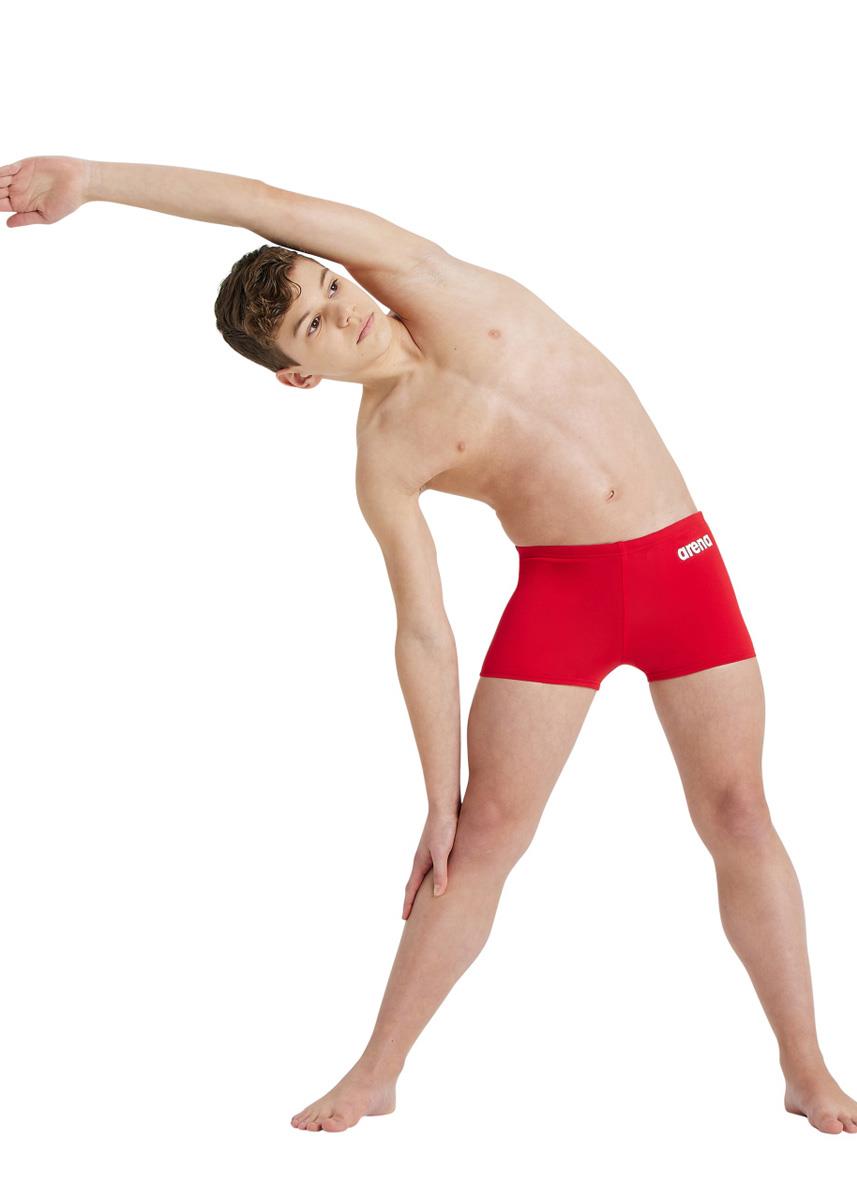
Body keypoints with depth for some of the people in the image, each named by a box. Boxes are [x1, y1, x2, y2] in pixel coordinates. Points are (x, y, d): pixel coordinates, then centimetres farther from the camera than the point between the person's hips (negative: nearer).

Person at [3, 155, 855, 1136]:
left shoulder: (427, 283, -2)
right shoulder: (383, 458, -3)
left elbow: (276, 207, -12)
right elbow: (423, 631, -3)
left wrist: (93, 177, -9)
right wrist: (440, 795, -6)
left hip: (682, 566, 1)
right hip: (560, 589, 0)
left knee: (737, 815, 1)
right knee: (485, 832, -2)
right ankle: (377, 1074, 11)